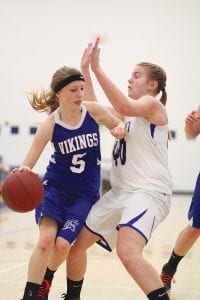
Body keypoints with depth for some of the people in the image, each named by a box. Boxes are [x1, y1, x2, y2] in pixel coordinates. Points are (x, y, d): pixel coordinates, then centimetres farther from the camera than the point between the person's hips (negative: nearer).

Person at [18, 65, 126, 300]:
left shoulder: (93, 111, -11)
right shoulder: (50, 125, -16)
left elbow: (119, 125, 9)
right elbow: (27, 165, -18)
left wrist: (120, 129, -16)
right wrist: (22, 173, -42)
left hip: (85, 192, 1)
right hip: (54, 186, -1)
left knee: (63, 244, -12)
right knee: (46, 239, -21)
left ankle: (45, 278, 19)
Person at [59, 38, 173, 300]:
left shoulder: (152, 105, -5)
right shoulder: (131, 113, 22)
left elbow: (124, 107, -26)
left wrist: (97, 69, -27)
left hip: (149, 190, -9)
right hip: (121, 191, 9)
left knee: (128, 251, -34)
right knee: (77, 244, 13)